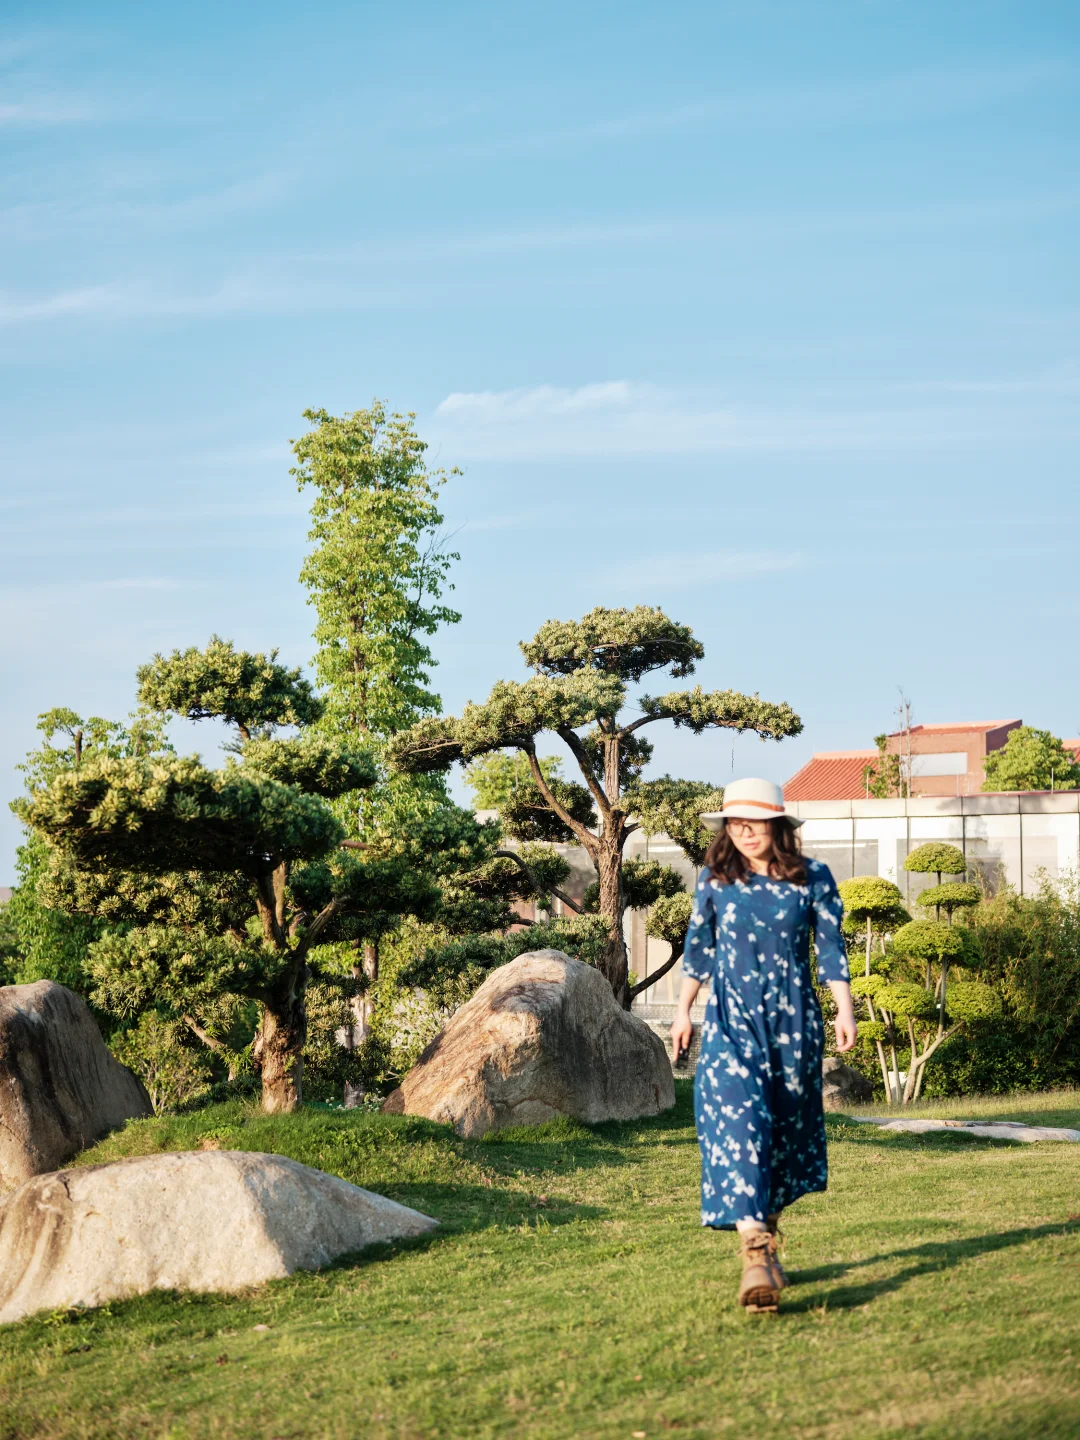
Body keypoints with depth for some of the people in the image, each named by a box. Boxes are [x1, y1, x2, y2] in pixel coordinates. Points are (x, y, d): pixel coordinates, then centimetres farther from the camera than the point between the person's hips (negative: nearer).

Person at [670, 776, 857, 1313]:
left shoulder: (812, 878, 0)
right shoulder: (715, 880, 3)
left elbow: (830, 948, 3)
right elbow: (698, 948, 12)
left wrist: (844, 1009, -3)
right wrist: (683, 1011, 14)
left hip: (793, 1018, 1)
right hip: (732, 1017, -1)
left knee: (787, 1127, 9)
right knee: (738, 1121, -17)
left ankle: (768, 1231, 29)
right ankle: (755, 1254, -24)